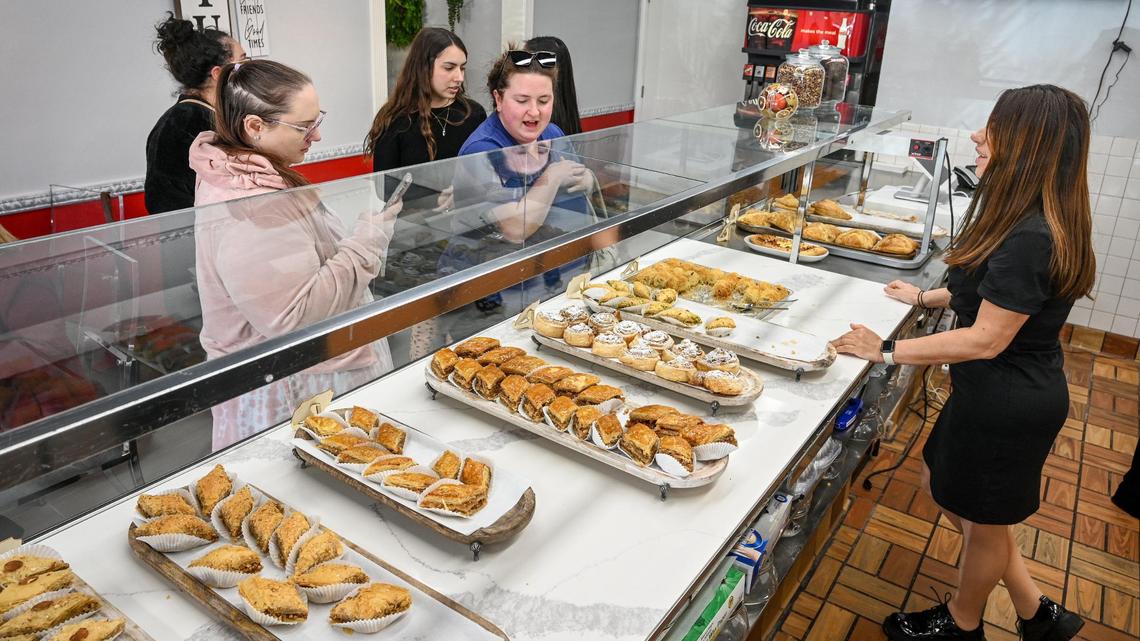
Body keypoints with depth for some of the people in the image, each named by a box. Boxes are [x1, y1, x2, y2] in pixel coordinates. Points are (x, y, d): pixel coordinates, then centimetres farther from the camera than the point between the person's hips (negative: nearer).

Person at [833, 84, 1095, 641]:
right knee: (942, 485, 23)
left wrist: (887, 351, -21)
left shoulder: (1030, 240, -29)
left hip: (1008, 404, -10)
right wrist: (927, 297, 21)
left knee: (984, 520, 13)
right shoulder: (1027, 221, 2)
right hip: (997, 392, 10)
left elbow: (986, 340, -26)